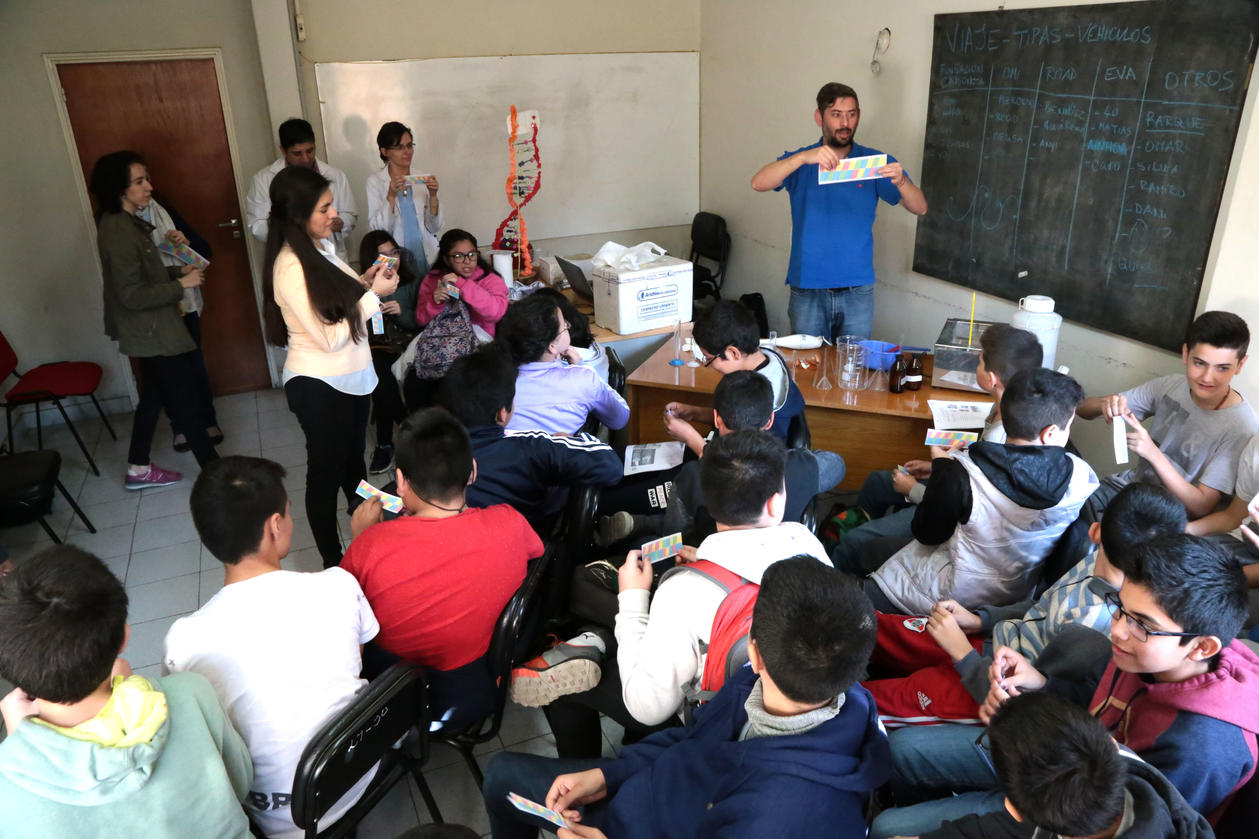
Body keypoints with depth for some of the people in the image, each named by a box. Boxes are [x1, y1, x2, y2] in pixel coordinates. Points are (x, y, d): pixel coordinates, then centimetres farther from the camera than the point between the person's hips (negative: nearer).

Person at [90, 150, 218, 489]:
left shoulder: (124, 223, 7)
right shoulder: (119, 234, -24)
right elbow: (132, 295, -26)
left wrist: (177, 271, 4)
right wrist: (181, 284, -19)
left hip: (151, 330, 10)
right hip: (153, 332, -10)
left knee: (154, 396, 20)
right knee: (187, 405, 0)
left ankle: (138, 469, 33)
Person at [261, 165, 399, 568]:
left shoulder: (318, 248, 3)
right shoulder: (291, 267, -25)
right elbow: (330, 337, -23)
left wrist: (362, 282, -3)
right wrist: (372, 293, -19)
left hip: (350, 377, 9)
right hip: (318, 386, -8)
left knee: (353, 459, 23)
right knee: (327, 473, 7)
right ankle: (333, 563, 24)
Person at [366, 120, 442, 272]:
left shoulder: (421, 178, 7)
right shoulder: (375, 181, 1)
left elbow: (434, 228, 6)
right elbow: (378, 228, -6)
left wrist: (433, 196, -8)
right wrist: (391, 196, -18)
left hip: (427, 258, 2)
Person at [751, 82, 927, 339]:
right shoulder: (799, 161, 3)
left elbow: (920, 208, -3)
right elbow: (758, 183, -16)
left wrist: (900, 181, -24)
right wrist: (804, 157, -30)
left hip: (857, 292, 1)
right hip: (807, 291, -1)